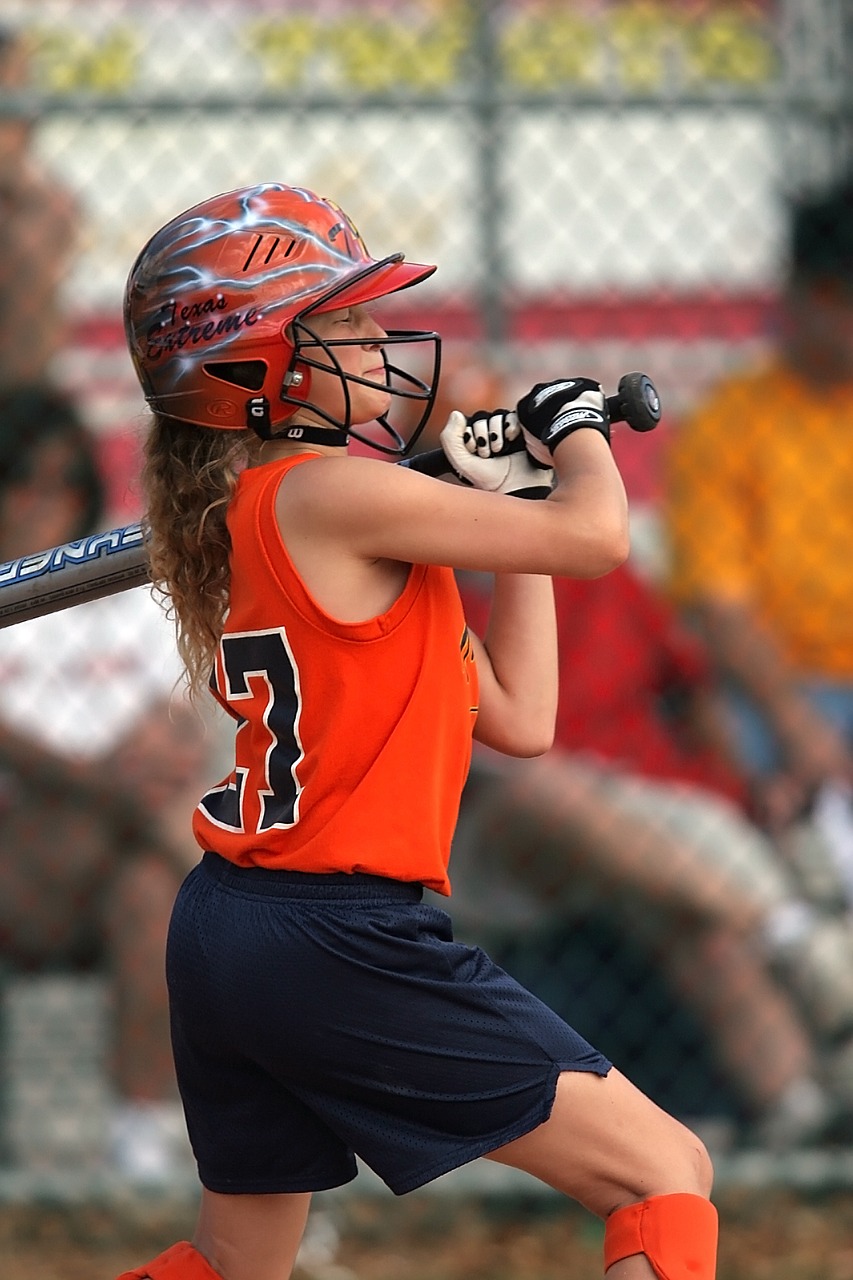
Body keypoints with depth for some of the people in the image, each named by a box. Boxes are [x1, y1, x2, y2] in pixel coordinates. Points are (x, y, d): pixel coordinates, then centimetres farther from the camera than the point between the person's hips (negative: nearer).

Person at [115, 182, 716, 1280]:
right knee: (667, 1177, -5)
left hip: (219, 931, 10)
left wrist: (511, 504, 15)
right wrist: (575, 428, 7)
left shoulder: (224, 519, 14)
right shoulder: (329, 493, -13)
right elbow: (596, 539, -13)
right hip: (339, 941, -10)